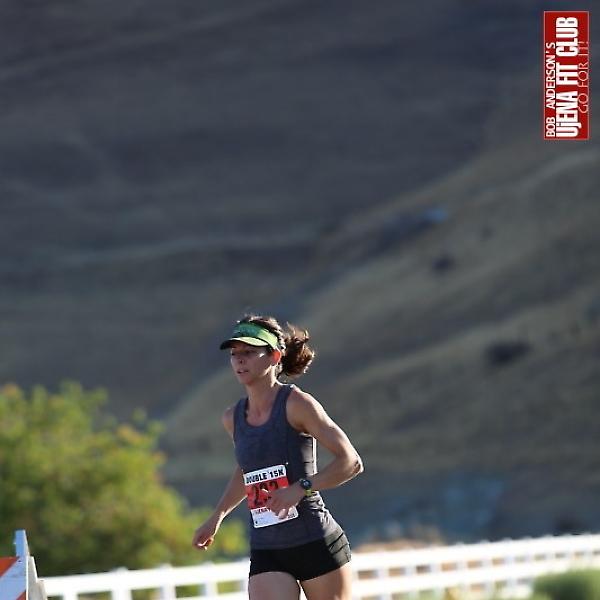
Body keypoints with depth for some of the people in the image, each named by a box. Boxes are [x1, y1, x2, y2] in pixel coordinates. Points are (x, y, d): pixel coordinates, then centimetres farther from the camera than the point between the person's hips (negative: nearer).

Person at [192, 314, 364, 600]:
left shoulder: (297, 405, -9)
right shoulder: (233, 418, 9)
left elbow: (351, 462, -13)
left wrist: (300, 489, -25)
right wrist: (216, 517, 26)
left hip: (317, 544, -4)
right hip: (266, 552, 4)